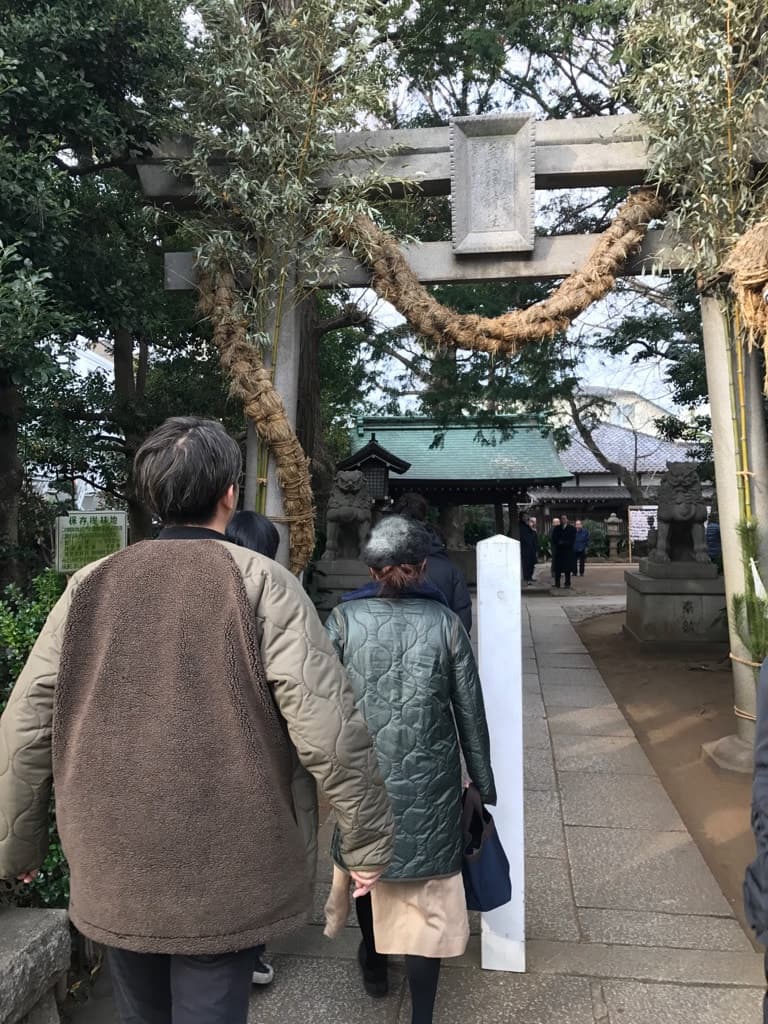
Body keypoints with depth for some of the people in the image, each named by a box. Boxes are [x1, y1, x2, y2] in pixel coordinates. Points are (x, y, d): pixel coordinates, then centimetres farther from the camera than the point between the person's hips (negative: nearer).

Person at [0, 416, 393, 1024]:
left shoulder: (91, 585, -3)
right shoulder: (260, 583, -13)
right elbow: (328, 728, -19)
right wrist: (368, 840, -6)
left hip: (112, 870, 4)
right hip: (224, 871, -4)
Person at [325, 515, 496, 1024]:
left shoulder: (344, 619, -8)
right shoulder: (446, 622, -7)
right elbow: (470, 711, -2)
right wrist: (483, 779, 10)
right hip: (429, 781, -1)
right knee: (427, 897, 10)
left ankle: (374, 963, 48)